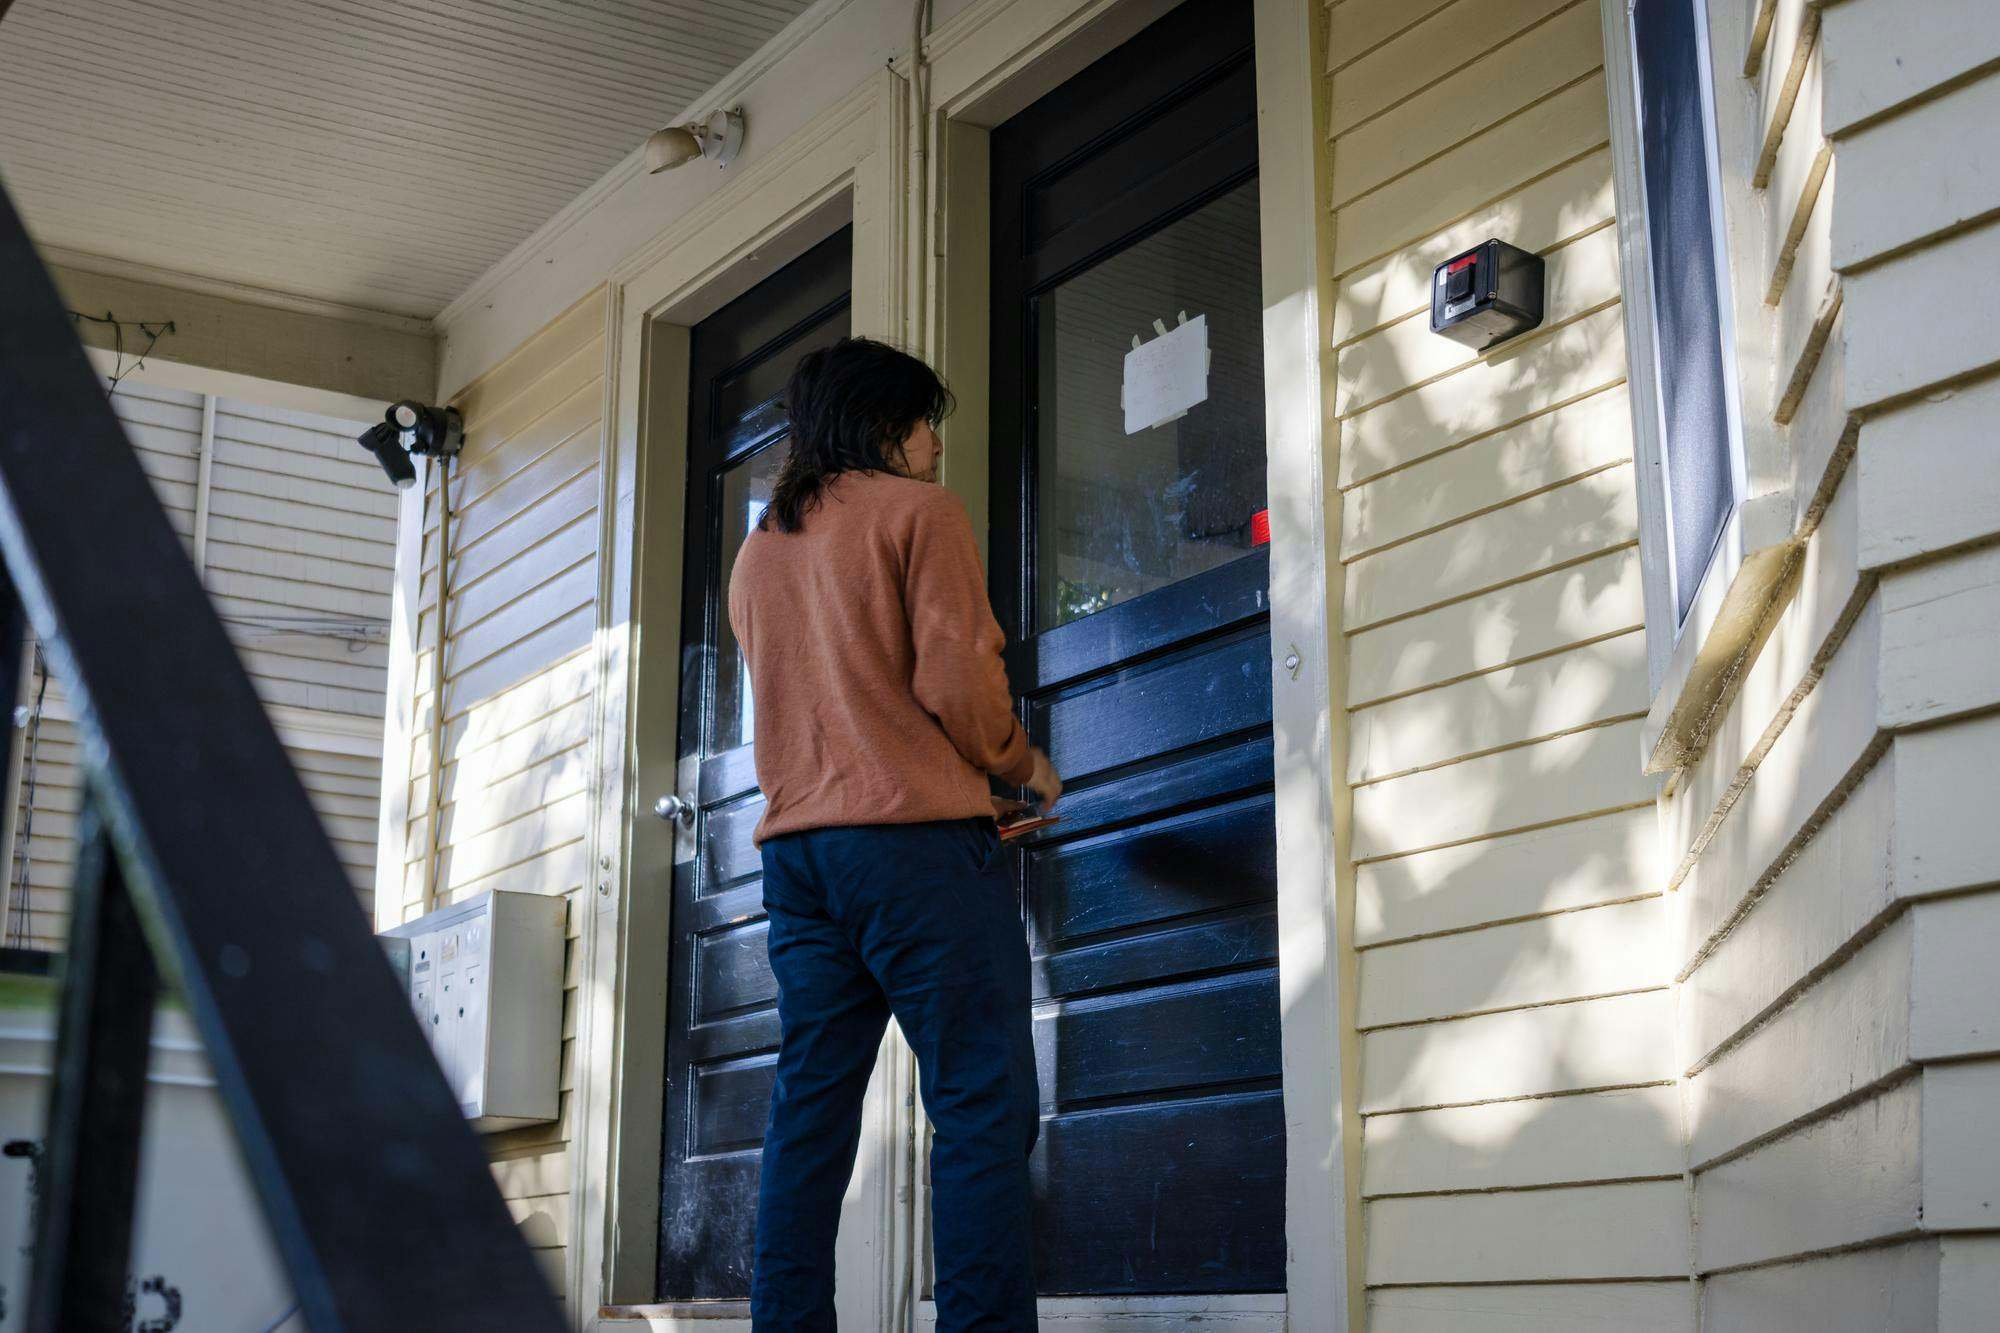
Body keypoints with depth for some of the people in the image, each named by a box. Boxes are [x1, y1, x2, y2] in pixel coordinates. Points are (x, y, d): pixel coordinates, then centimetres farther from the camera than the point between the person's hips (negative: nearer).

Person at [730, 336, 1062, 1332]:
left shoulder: (758, 549, 22)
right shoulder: (919, 511, 0)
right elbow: (958, 679, -10)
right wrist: (1022, 766, 8)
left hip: (796, 850, 7)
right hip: (918, 837, -7)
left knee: (809, 1117, 6)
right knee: (983, 1107, -8)